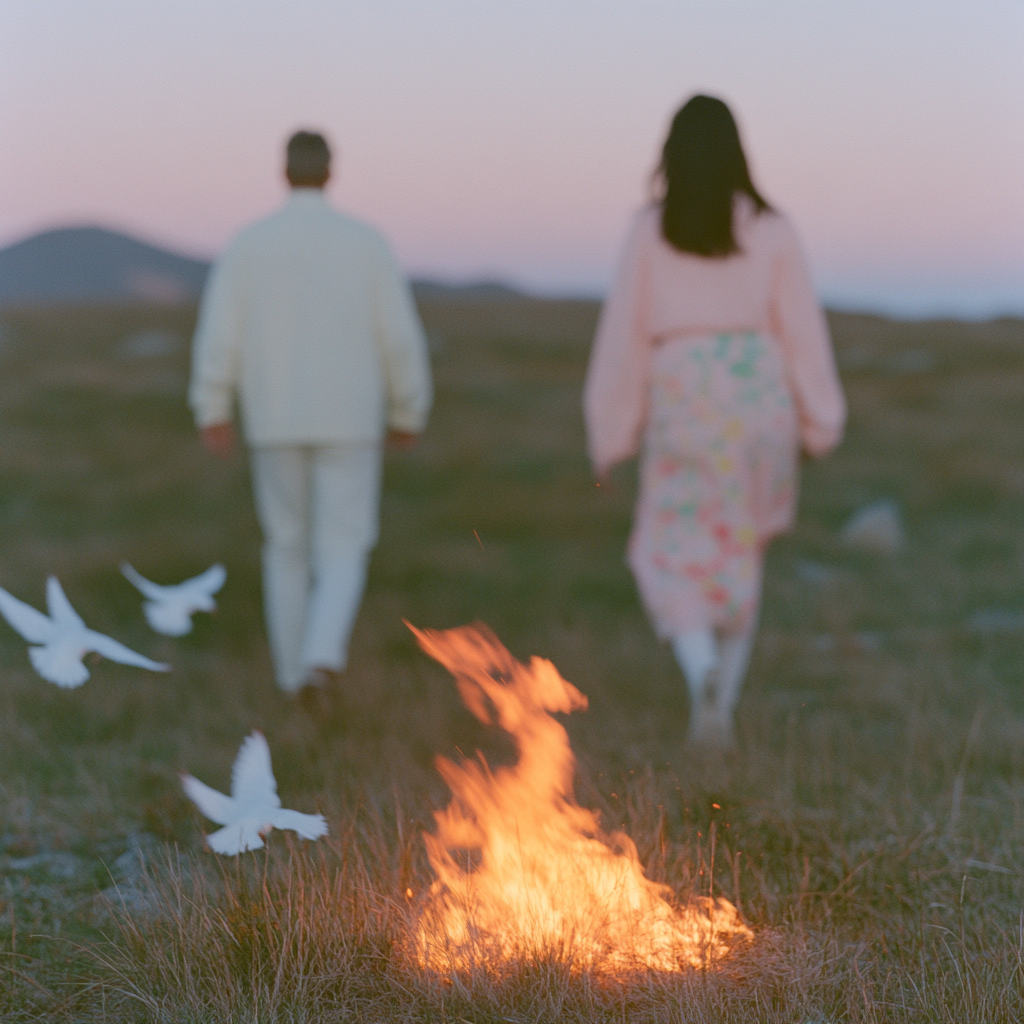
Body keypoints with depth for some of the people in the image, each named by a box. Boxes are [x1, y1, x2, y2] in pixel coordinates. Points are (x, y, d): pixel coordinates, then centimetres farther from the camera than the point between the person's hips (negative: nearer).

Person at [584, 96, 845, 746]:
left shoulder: (650, 231, -2)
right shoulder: (772, 229, 0)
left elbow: (625, 332, 0)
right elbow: (803, 328, 1)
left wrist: (611, 433, 7)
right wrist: (820, 423, 10)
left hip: (683, 396, -2)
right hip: (759, 395, 2)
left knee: (676, 558, 7)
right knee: (740, 555, 17)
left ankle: (703, 672, -21)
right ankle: (724, 706, 23)